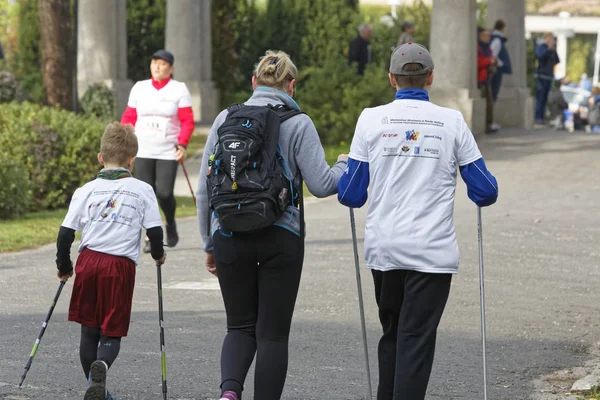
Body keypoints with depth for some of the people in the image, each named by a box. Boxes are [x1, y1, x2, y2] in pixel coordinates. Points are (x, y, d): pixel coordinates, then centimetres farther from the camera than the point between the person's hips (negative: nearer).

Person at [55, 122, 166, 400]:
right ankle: (101, 367, -28)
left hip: (88, 261, 2)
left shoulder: (86, 190, 7)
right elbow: (155, 231, 1)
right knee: (112, 332, 3)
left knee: (89, 330, 14)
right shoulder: (142, 190, 3)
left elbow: (65, 233, 5)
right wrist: (158, 255, 21)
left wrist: (63, 266, 19)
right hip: (121, 265, -2)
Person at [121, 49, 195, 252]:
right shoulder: (140, 88, 9)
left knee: (164, 193, -8)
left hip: (168, 151, -2)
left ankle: (171, 224, 21)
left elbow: (187, 121, -2)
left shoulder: (179, 89, 2)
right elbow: (129, 118, 10)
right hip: (143, 151, 2)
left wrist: (183, 144, -16)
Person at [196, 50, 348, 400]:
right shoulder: (297, 124, -4)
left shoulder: (225, 119, 6)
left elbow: (204, 190, 7)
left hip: (229, 237, 3)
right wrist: (345, 165, 14)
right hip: (280, 238, -3)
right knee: (272, 332, 6)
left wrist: (209, 244, 16)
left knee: (241, 326, 13)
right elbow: (320, 184, -8)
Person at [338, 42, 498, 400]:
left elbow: (351, 195, 1)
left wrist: (341, 184, 24)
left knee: (392, 333, 19)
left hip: (383, 248, 2)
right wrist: (484, 195, 25)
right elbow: (485, 191, 2)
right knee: (417, 339, -2)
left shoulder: (372, 119, 0)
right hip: (433, 250, -2)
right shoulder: (452, 122, -1)